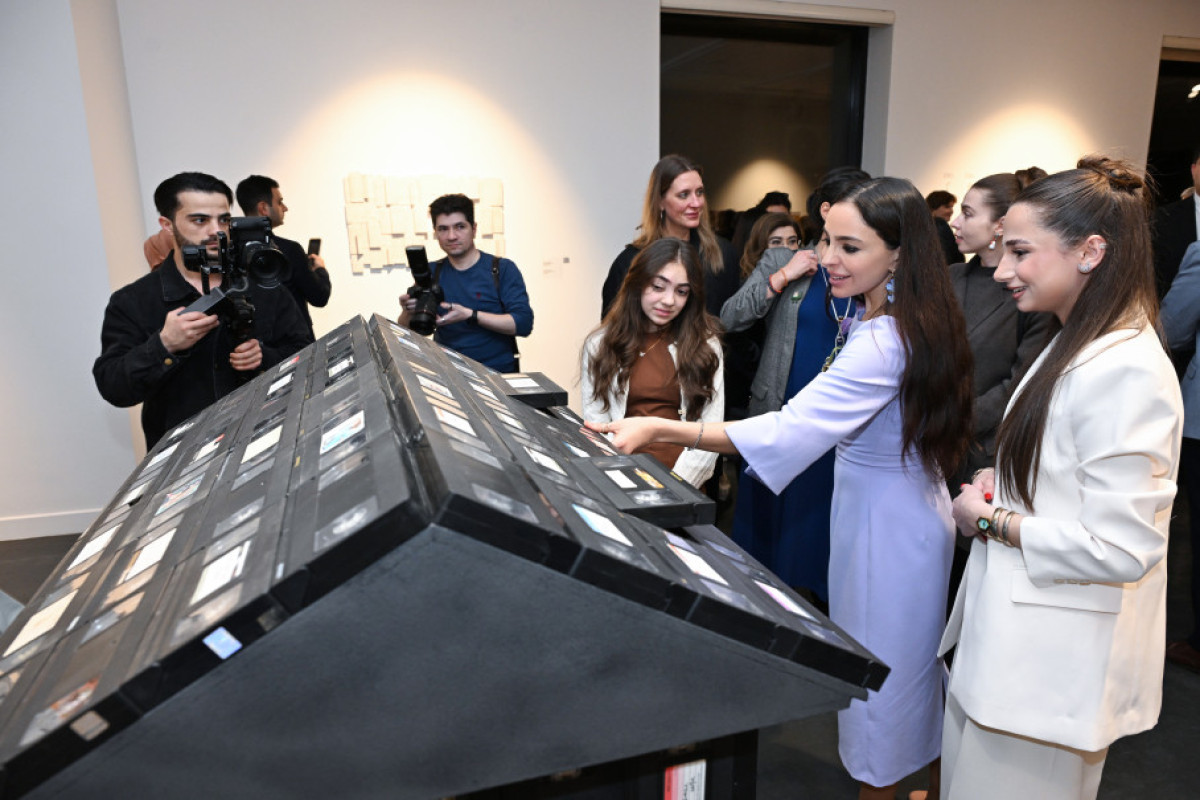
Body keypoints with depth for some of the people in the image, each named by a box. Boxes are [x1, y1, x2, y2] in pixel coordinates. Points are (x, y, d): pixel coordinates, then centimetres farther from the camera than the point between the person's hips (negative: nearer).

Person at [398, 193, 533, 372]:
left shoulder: (503, 269, 2)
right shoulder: (430, 272, 12)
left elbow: (524, 324, -9)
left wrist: (470, 315, -17)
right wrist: (408, 312, -11)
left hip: (498, 372, -2)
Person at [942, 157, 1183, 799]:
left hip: (1054, 661, -9)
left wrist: (991, 521, -15)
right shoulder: (1077, 345, 9)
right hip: (1015, 634, 9)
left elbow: (1120, 548, -25)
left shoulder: (1127, 372, -23)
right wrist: (999, 485, 2)